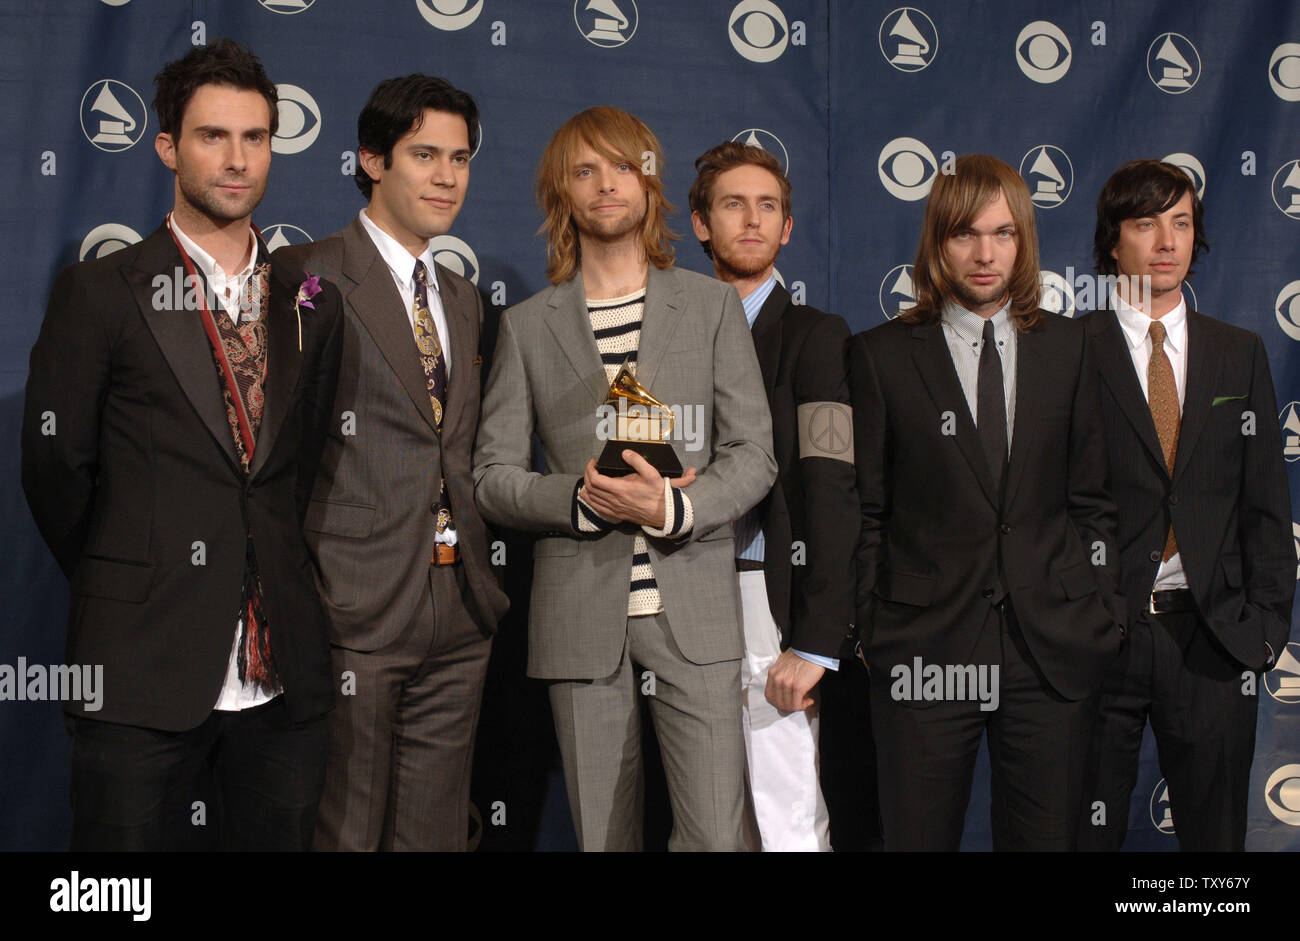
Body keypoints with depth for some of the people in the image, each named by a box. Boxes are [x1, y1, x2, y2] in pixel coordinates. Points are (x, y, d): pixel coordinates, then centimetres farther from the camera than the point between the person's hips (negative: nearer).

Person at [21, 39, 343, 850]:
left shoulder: (313, 303, 10)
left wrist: (278, 583, 9)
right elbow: (54, 466, 0)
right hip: (143, 670, -3)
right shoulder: (100, 293, -2)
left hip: (283, 674, 4)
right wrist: (122, 586, 7)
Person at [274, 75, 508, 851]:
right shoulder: (307, 278, -5)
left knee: (436, 831, 12)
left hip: (459, 612, 6)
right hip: (357, 611, -6)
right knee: (344, 833, 2)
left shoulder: (464, 298, 18)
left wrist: (483, 578, 11)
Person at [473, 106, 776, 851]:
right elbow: (494, 476, 5)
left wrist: (673, 506, -16)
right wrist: (582, 499, -14)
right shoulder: (528, 326, 9)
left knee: (718, 833, -6)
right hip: (583, 615, 1)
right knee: (604, 837, 8)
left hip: (695, 611, -1)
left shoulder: (712, 306, 8)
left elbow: (754, 455, 2)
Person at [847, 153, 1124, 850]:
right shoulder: (879, 355, 2)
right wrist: (871, 625, -2)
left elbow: (1090, 497, 12)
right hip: (925, 651, -2)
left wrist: (1100, 608, 5)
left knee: (1047, 836, 9)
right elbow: (865, 510, 2)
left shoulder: (1066, 347, 10)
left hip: (1053, 648, 2)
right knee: (919, 836, 6)